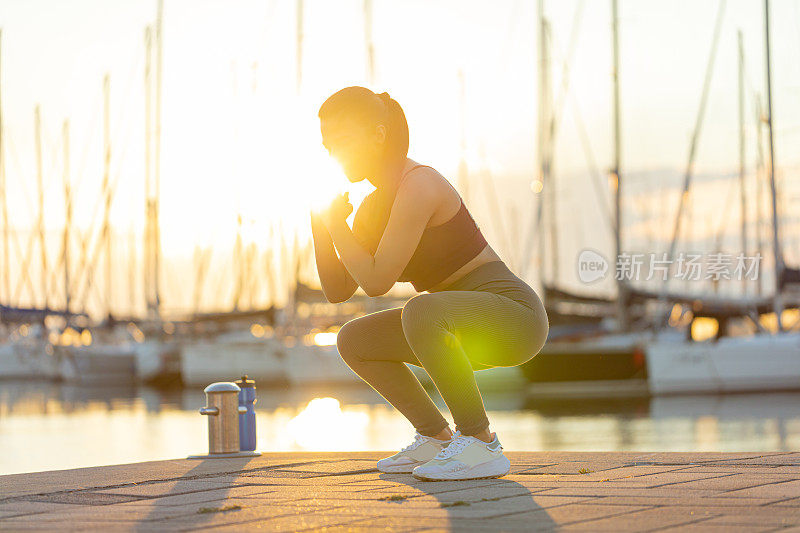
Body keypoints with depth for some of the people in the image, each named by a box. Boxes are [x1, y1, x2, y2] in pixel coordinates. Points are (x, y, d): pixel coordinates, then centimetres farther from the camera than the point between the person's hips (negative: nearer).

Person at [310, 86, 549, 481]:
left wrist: (336, 222, -11)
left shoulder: (418, 185, -18)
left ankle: (481, 444, -23)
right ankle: (436, 437, 12)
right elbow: (337, 291, 12)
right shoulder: (374, 204, 11)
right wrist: (320, 221, 2)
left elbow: (376, 282, -23)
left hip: (515, 314, -9)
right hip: (466, 326, 9)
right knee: (353, 340, 9)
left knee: (421, 311, -37)